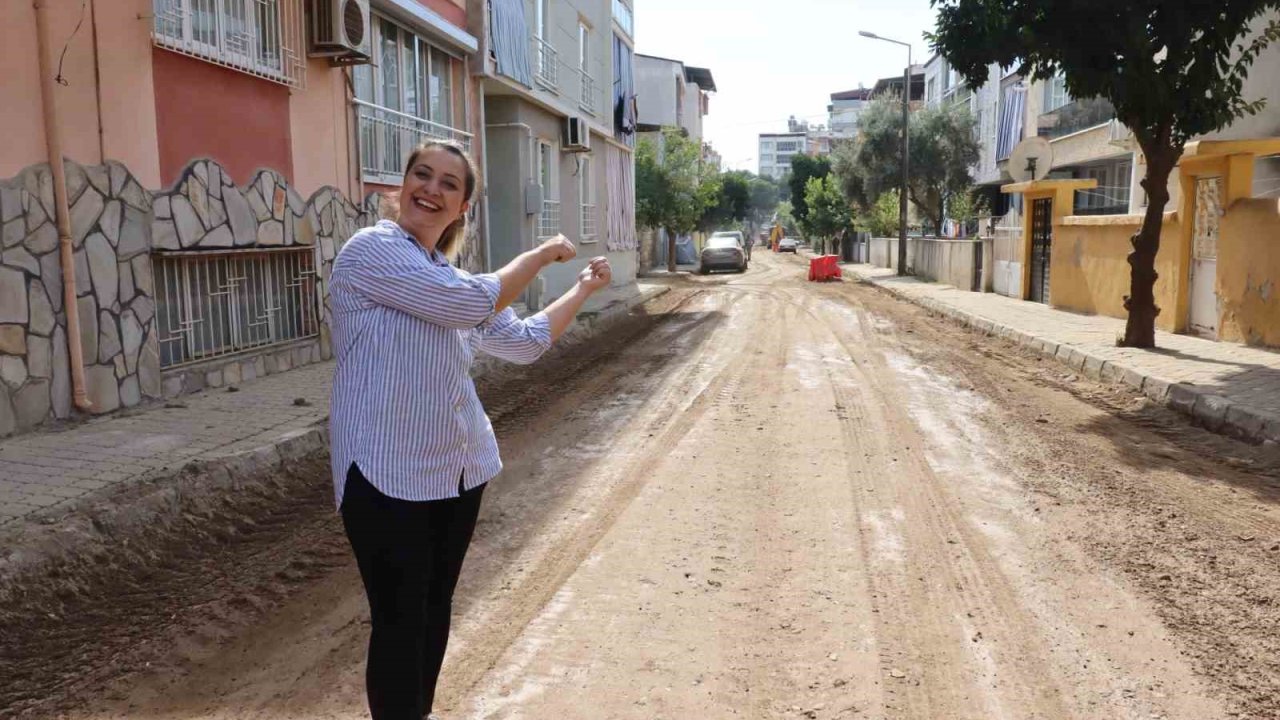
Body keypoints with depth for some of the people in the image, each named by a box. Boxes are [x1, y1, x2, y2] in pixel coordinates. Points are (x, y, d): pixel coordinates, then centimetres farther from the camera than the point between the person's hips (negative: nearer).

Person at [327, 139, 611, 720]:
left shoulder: (449, 277, 13)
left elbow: (525, 342, 19)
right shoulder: (371, 249, -11)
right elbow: (475, 303, -20)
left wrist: (584, 288, 19)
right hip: (387, 475, -7)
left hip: (459, 469, 8)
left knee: (435, 612, 19)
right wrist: (541, 254, -7)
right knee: (399, 624, 2)